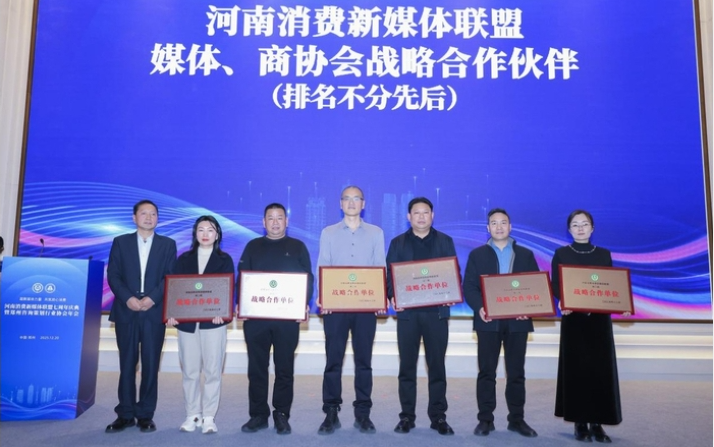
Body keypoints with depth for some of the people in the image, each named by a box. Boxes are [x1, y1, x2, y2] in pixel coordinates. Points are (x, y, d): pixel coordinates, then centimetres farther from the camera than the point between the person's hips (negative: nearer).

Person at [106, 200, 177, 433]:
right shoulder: (121, 242, 11)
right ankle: (125, 414, 15)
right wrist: (128, 298, -12)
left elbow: (171, 277, 1)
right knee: (127, 364, 6)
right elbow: (112, 275, 3)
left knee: (150, 364, 2)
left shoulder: (168, 244, 9)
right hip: (126, 311, 1)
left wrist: (153, 298, -14)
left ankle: (145, 415, 11)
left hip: (154, 313, -1)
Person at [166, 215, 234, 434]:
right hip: (187, 322, 2)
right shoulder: (184, 259, 12)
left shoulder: (225, 259, 7)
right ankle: (192, 415, 17)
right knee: (189, 371, 6)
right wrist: (171, 312, -11)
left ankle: (209, 417, 9)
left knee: (212, 371, 0)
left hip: (213, 322, -2)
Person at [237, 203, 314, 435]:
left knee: (284, 367, 4)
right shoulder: (253, 246, 12)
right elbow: (241, 277, 8)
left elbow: (308, 278, 4)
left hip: (288, 317, -1)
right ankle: (258, 414, 16)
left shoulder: (297, 247, 8)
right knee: (257, 366, 5)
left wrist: (304, 305, -11)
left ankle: (281, 415, 14)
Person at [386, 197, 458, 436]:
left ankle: (438, 416, 15)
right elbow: (389, 274, 4)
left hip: (436, 311, 0)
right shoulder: (398, 243, 9)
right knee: (407, 365, 5)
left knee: (437, 364, 5)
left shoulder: (445, 241, 9)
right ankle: (407, 415, 14)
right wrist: (393, 296, -13)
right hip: (407, 311, 0)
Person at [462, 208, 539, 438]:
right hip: (489, 321, -1)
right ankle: (485, 419, 11)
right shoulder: (477, 254, 8)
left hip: (517, 321, 1)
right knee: (486, 371, 3)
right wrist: (479, 308, -17)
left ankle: (517, 419, 17)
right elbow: (469, 286, 1)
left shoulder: (526, 255, 11)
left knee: (516, 372, 7)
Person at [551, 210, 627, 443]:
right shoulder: (561, 254, 4)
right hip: (573, 319, -2)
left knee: (601, 369, 0)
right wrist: (563, 303, -22)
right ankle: (580, 423, 8)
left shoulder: (604, 254, 10)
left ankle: (597, 424, 9)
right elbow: (556, 286, -2)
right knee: (576, 369, -1)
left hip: (600, 319, 2)